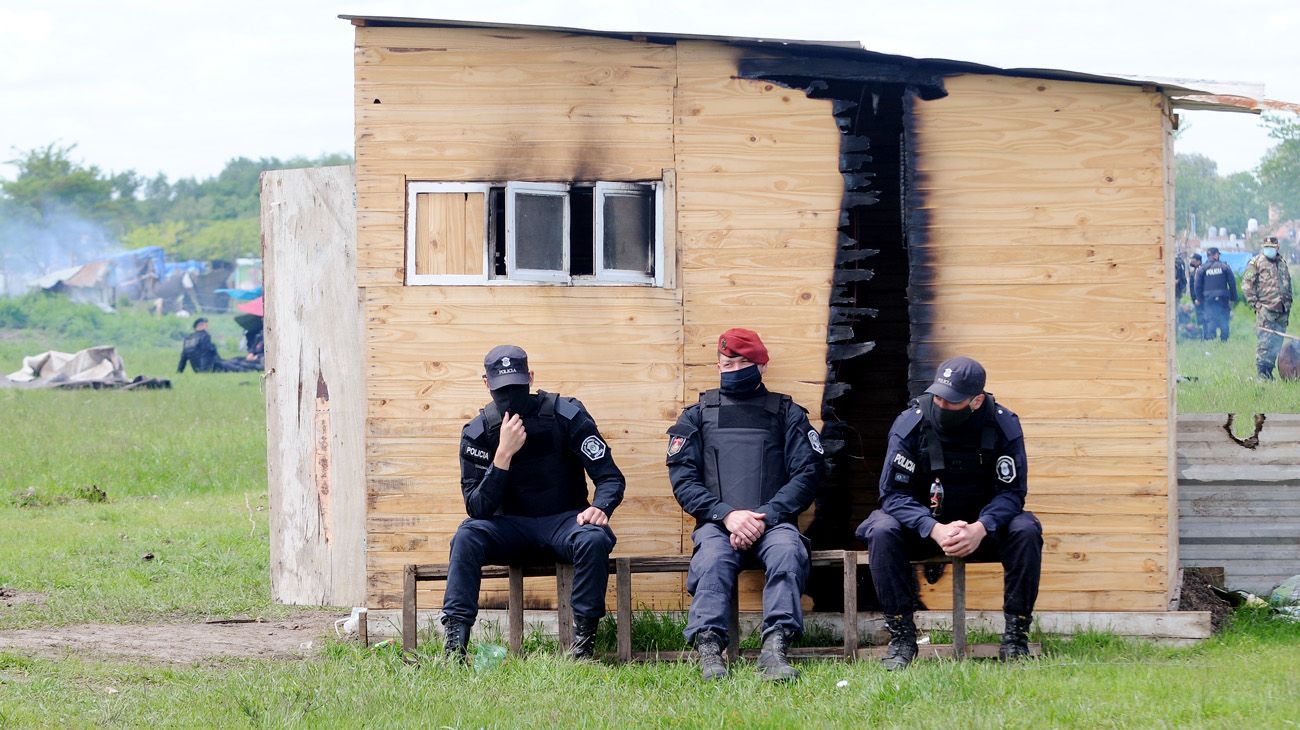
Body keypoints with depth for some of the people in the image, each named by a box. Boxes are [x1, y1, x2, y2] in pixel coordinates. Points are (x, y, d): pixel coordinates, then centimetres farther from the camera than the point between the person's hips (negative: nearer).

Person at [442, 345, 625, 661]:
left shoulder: (566, 416, -9)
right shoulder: (478, 433, -4)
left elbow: (611, 478, -7)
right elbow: (477, 508, -12)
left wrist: (600, 508, -30)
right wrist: (504, 453, -23)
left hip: (564, 520, -1)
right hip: (512, 526, 1)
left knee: (594, 539, -35)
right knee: (467, 536, -28)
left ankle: (584, 642, -26)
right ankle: (455, 643, -31)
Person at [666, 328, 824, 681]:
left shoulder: (787, 413, 18)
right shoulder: (697, 416, 21)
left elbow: (806, 475, 7)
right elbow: (683, 479, 9)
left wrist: (765, 517, -10)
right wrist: (726, 514, -10)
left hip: (772, 522, 0)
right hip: (717, 524, 0)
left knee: (788, 550, -35)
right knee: (713, 557, -35)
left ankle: (775, 648, -47)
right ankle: (708, 650, -49)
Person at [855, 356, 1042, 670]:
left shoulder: (1003, 425, -14)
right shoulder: (910, 424, -16)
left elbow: (1012, 491, -14)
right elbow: (893, 492, -18)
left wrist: (980, 529, -35)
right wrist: (935, 530, -36)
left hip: (982, 526, 0)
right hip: (924, 528, 0)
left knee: (1026, 530, -28)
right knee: (882, 531, -30)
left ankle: (1016, 637, -19)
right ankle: (901, 636, -24)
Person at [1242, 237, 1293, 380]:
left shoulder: (1282, 263, 18)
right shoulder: (1256, 262, -1)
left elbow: (1288, 285, 26)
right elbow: (1246, 284, -4)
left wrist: (1288, 304, 19)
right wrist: (1254, 302, -11)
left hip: (1281, 310, 6)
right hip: (1265, 308, -6)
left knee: (1277, 342, 6)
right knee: (1264, 342, -10)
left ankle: (1269, 370, 13)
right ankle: (1262, 373, -10)